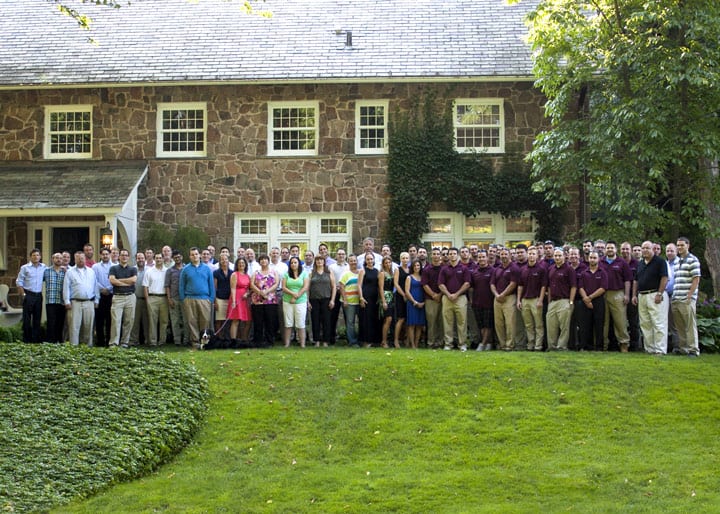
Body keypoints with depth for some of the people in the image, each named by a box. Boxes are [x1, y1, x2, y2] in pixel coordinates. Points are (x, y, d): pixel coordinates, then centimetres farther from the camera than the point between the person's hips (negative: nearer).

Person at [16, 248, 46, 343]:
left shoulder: (43, 267, 8)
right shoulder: (25, 268, 0)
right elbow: (19, 282, 1)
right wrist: (23, 294, -6)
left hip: (39, 295, 3)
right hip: (28, 295, -3)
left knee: (37, 318, 6)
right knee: (27, 318, -2)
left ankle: (36, 339, 12)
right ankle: (26, 339, 3)